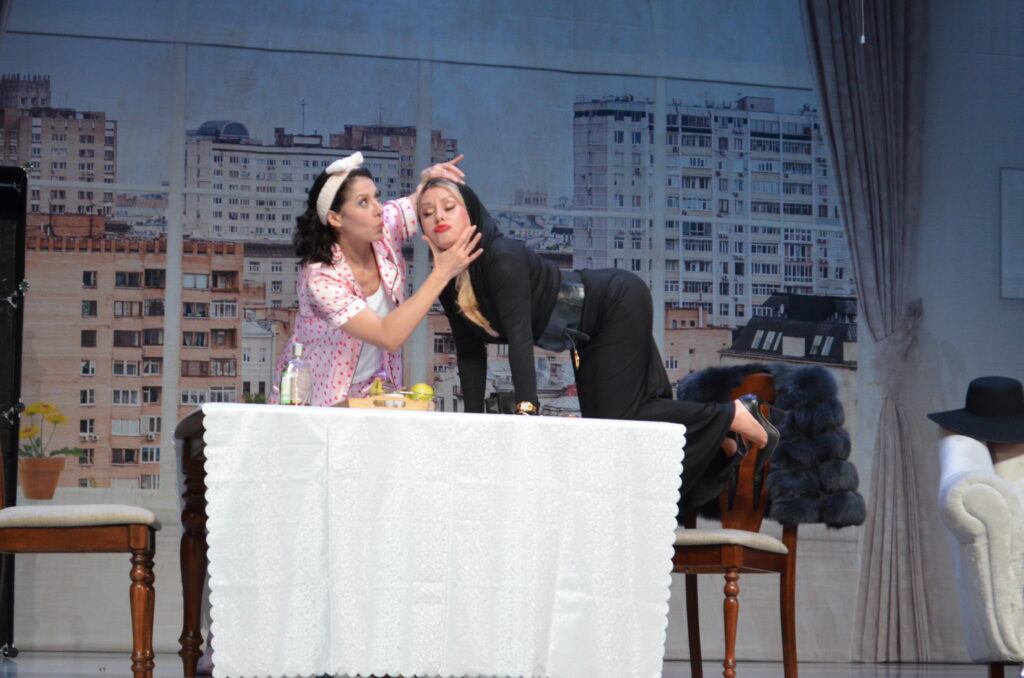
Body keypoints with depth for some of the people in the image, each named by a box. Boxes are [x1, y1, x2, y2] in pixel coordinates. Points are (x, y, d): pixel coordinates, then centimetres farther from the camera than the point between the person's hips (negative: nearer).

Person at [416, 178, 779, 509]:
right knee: (605, 416, 15)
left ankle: (735, 416, 1)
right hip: (590, 335, 9)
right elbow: (470, 352, 0)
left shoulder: (502, 259, -30)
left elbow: (520, 337, -39)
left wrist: (526, 409, -46)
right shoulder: (448, 282, -5)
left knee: (618, 415, -13)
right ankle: (724, 443, 31)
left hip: (619, 305, -9)